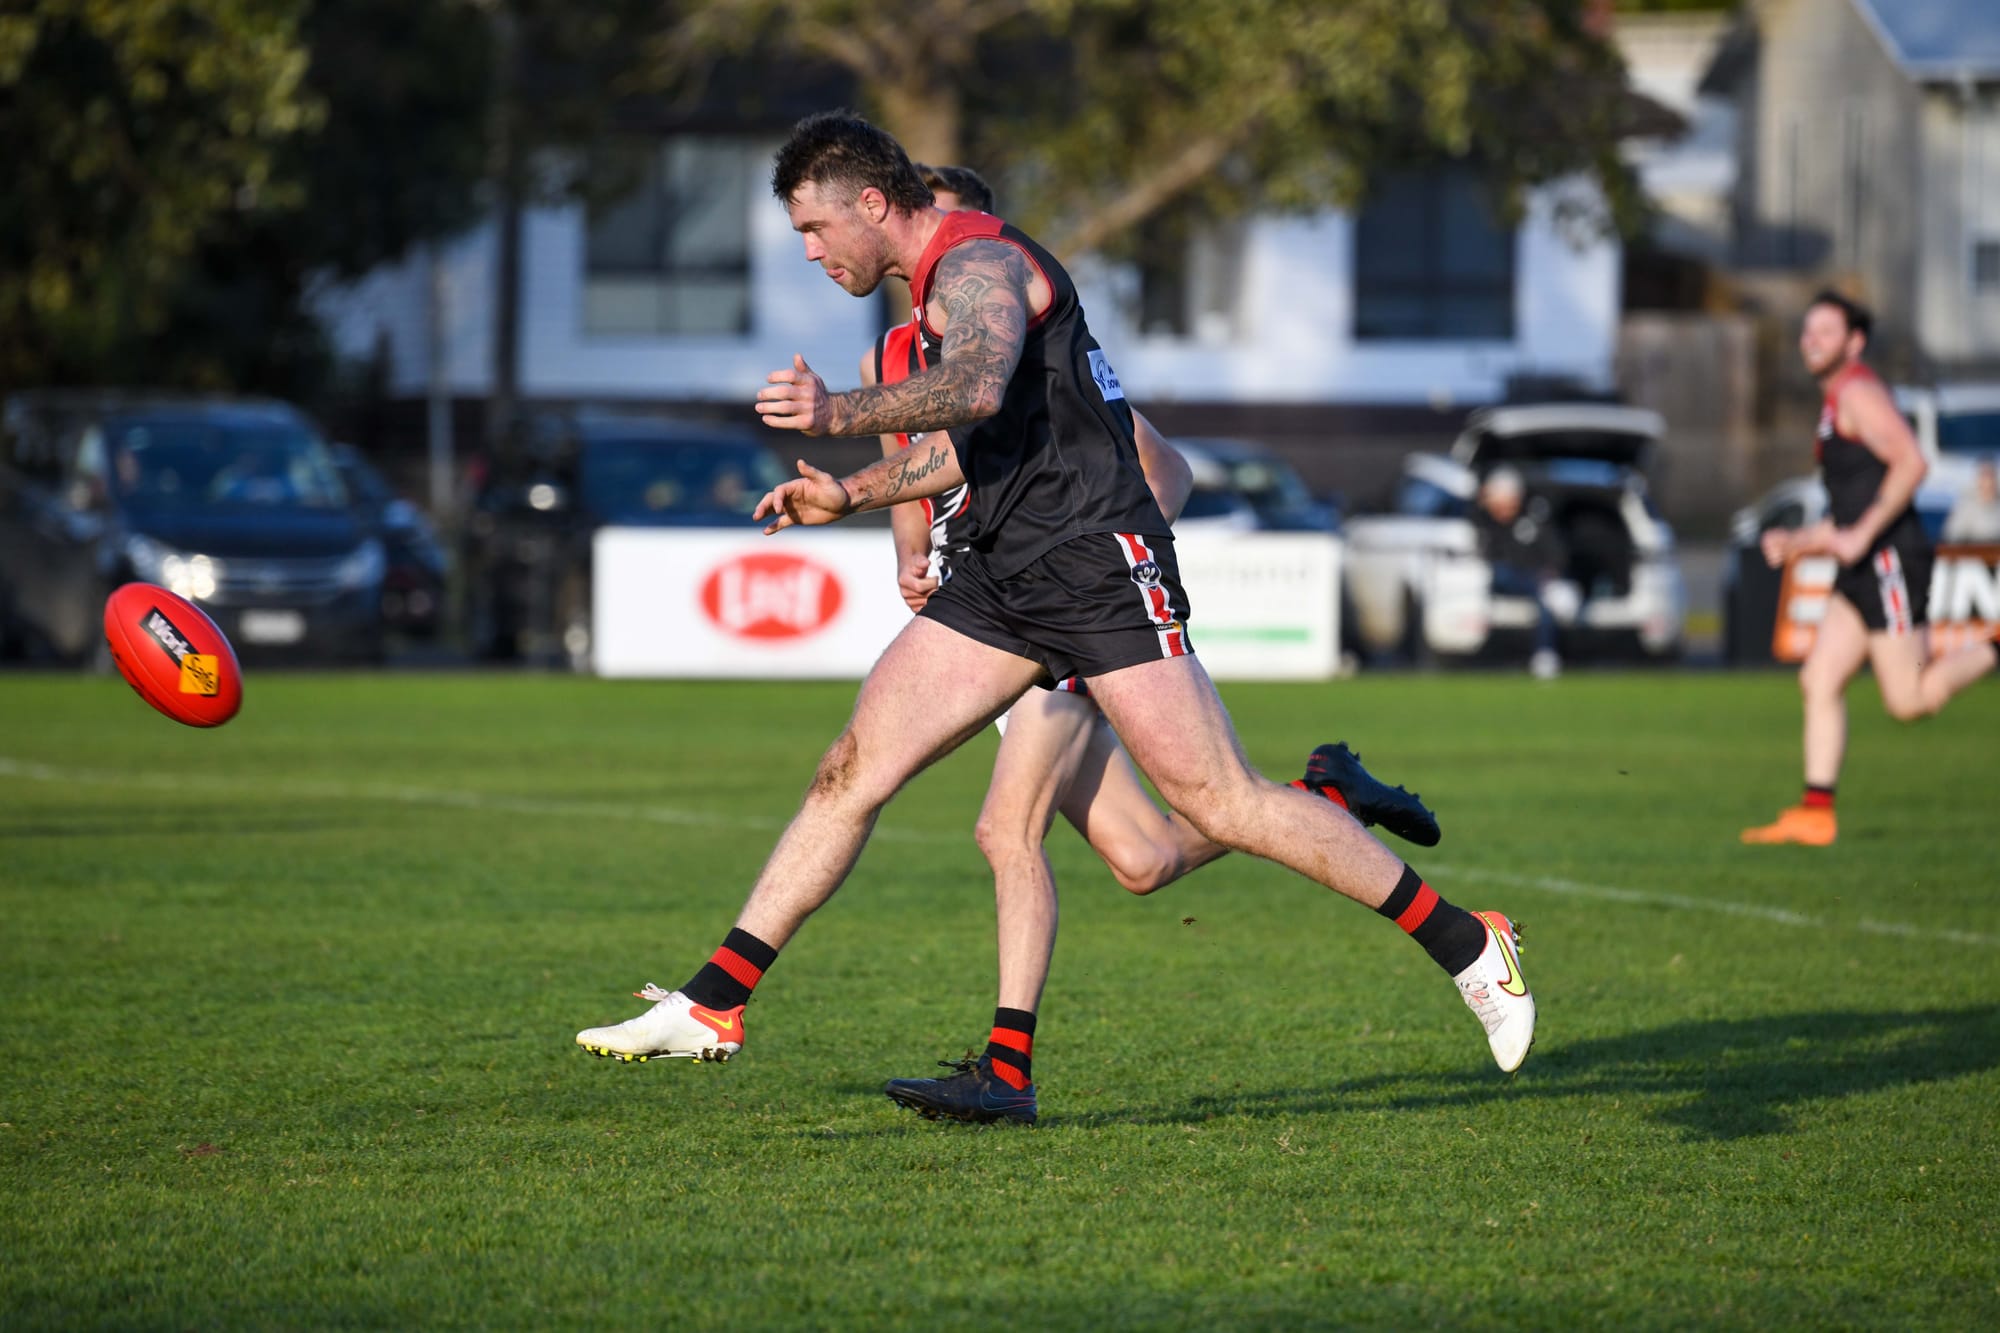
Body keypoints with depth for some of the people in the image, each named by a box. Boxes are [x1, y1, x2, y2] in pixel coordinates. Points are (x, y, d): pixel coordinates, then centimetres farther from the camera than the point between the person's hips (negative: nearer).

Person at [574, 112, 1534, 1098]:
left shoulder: (978, 262, -13)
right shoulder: (943, 281, 18)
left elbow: (979, 387, -35)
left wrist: (844, 415, -47)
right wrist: (850, 496, 22)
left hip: (1101, 566, -9)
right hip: (1005, 576, 9)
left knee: (1219, 802, -10)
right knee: (851, 769, 0)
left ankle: (1467, 944, 0)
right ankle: (712, 1007, 1)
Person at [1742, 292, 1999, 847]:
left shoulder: (1858, 393, -8)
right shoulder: (1835, 405, 22)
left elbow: (1911, 463, -23)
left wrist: (1860, 535, -24)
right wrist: (1797, 542, 16)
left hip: (1891, 563, -10)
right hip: (1864, 573, 10)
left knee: (1908, 700, -10)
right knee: (1819, 681, 1)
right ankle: (1816, 815, 0)